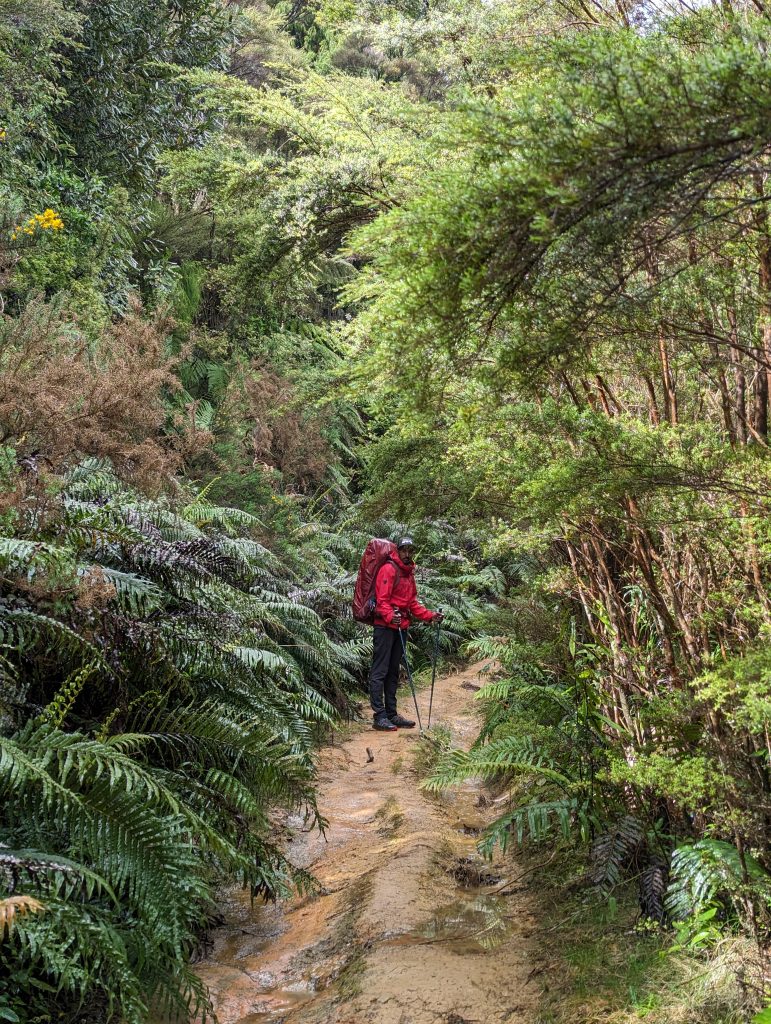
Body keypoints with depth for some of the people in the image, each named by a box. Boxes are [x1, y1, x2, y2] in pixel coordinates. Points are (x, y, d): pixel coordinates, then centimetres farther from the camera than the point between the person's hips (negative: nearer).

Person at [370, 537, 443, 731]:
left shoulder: (409, 573, 19)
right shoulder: (388, 569, -9)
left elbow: (412, 603, 21)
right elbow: (382, 599, -17)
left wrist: (430, 616, 11)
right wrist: (390, 616, -34)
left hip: (401, 627, 9)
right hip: (385, 626, -9)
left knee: (393, 672, 12)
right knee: (380, 671, -7)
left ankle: (391, 714, 17)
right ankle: (379, 716, -8)